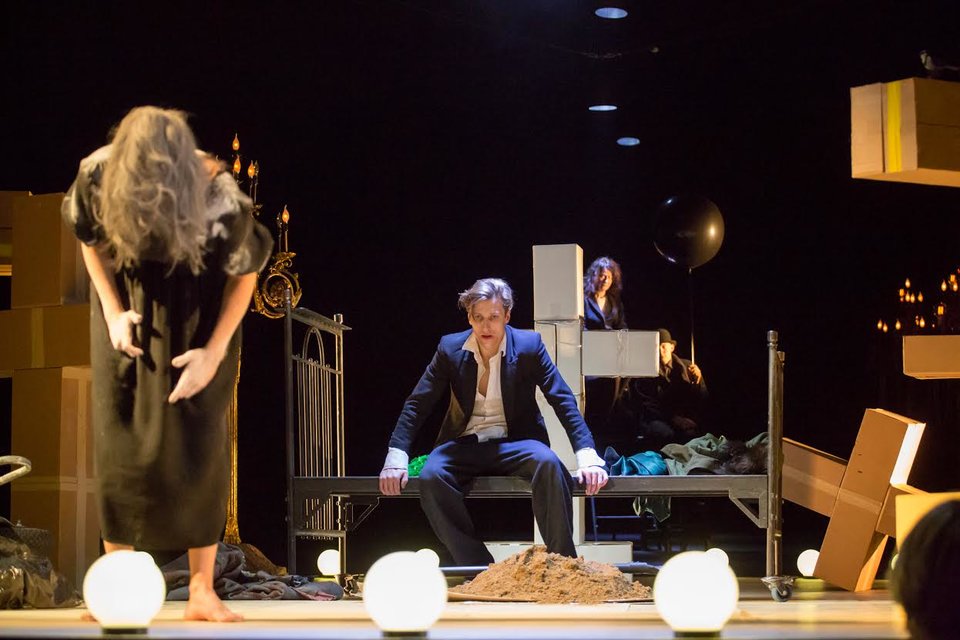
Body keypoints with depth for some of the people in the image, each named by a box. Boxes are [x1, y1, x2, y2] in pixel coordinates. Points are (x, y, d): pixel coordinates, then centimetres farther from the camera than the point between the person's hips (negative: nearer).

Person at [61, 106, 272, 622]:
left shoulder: (222, 201, -31)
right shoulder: (98, 175, -25)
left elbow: (244, 274, -12)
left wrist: (213, 353, -14)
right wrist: (112, 311, -8)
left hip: (195, 318, -2)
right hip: (129, 311, 2)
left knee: (197, 443, -6)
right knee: (117, 439, -2)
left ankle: (202, 591, 2)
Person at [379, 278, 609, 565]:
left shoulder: (529, 345, -4)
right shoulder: (450, 348, 0)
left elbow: (564, 401, -6)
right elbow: (417, 404, 0)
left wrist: (587, 456, -20)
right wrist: (395, 457, -14)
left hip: (514, 442, -1)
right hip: (464, 444, 1)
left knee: (548, 464, -35)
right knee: (430, 477, -31)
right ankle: (478, 569, -23)